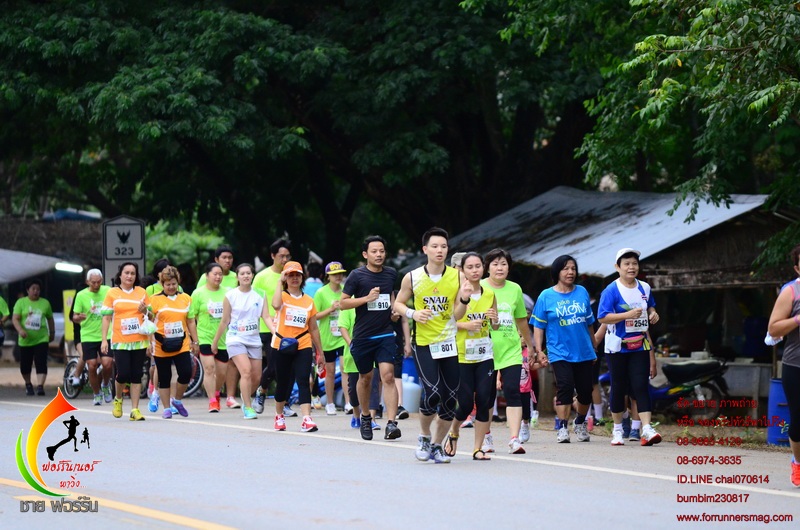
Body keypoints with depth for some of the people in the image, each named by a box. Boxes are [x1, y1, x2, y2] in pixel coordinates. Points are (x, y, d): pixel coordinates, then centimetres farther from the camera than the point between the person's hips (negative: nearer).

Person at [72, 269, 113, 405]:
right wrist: (79, 317, -24)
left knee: (107, 363, -14)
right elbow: (74, 317, -1)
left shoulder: (107, 291, 2)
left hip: (106, 335, 0)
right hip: (88, 336, 0)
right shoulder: (81, 295, -3)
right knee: (92, 366, -3)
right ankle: (97, 394, 16)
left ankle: (106, 385, 17)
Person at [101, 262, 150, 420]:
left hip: (139, 341, 2)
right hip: (120, 341, -2)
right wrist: (104, 340, -3)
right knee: (123, 374, -10)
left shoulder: (141, 292, 9)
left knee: (136, 376, 1)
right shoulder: (112, 293, 4)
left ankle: (135, 410, 5)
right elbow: (106, 317, 4)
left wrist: (145, 311, -7)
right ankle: (118, 399, 19)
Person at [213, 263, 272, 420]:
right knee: (246, 371, -19)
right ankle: (248, 408, -14)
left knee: (255, 376, 5)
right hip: (236, 339, -3)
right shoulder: (230, 296, -2)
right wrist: (215, 342, 9)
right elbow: (224, 321, 5)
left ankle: (246, 397, 34)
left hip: (254, 339, 3)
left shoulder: (259, 295, 3)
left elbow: (266, 316, -2)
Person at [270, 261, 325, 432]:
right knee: (283, 384, 10)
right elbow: (276, 305, -25)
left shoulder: (309, 301, 10)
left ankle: (307, 419, -21)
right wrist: (280, 282, -17)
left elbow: (313, 328, 15)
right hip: (282, 346, -1)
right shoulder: (282, 296, 1)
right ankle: (279, 416, 31)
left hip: (303, 347, 1)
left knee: (303, 381, -12)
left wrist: (320, 352, 14)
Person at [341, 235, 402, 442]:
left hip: (385, 334, 1)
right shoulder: (357, 276, -5)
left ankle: (391, 423, -20)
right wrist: (367, 298, -16)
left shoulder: (391, 274, 7)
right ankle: (365, 417, 36)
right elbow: (343, 302, -6)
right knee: (365, 377, 13)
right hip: (362, 336, -1)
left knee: (388, 375, -14)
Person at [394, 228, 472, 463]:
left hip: (450, 343, 2)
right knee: (432, 392, -16)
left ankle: (437, 445, 19)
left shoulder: (456, 277, 0)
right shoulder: (412, 278, -3)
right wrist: (413, 314, -9)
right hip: (424, 344, -2)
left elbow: (457, 315, -1)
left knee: (450, 398, 1)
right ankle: (424, 437, 11)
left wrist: (464, 298, -20)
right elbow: (398, 303, 11)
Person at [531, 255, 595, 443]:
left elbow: (589, 323, 15)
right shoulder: (546, 296, 1)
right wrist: (538, 351, -5)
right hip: (560, 353, -3)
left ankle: (580, 423, 30)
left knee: (585, 391, 6)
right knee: (565, 387, -16)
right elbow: (538, 326, 2)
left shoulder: (582, 292, 8)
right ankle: (562, 428, -8)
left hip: (584, 352, 3)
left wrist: (594, 347, 18)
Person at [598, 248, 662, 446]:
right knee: (619, 387, 6)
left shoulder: (644, 288, 8)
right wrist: (627, 315, -26)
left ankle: (646, 428, -15)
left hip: (640, 346, 3)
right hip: (617, 347, -3)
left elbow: (650, 306, 27)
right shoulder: (611, 290, -9)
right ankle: (617, 429, 19)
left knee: (641, 385, -7)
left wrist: (652, 313, 3)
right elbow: (602, 317, -16)